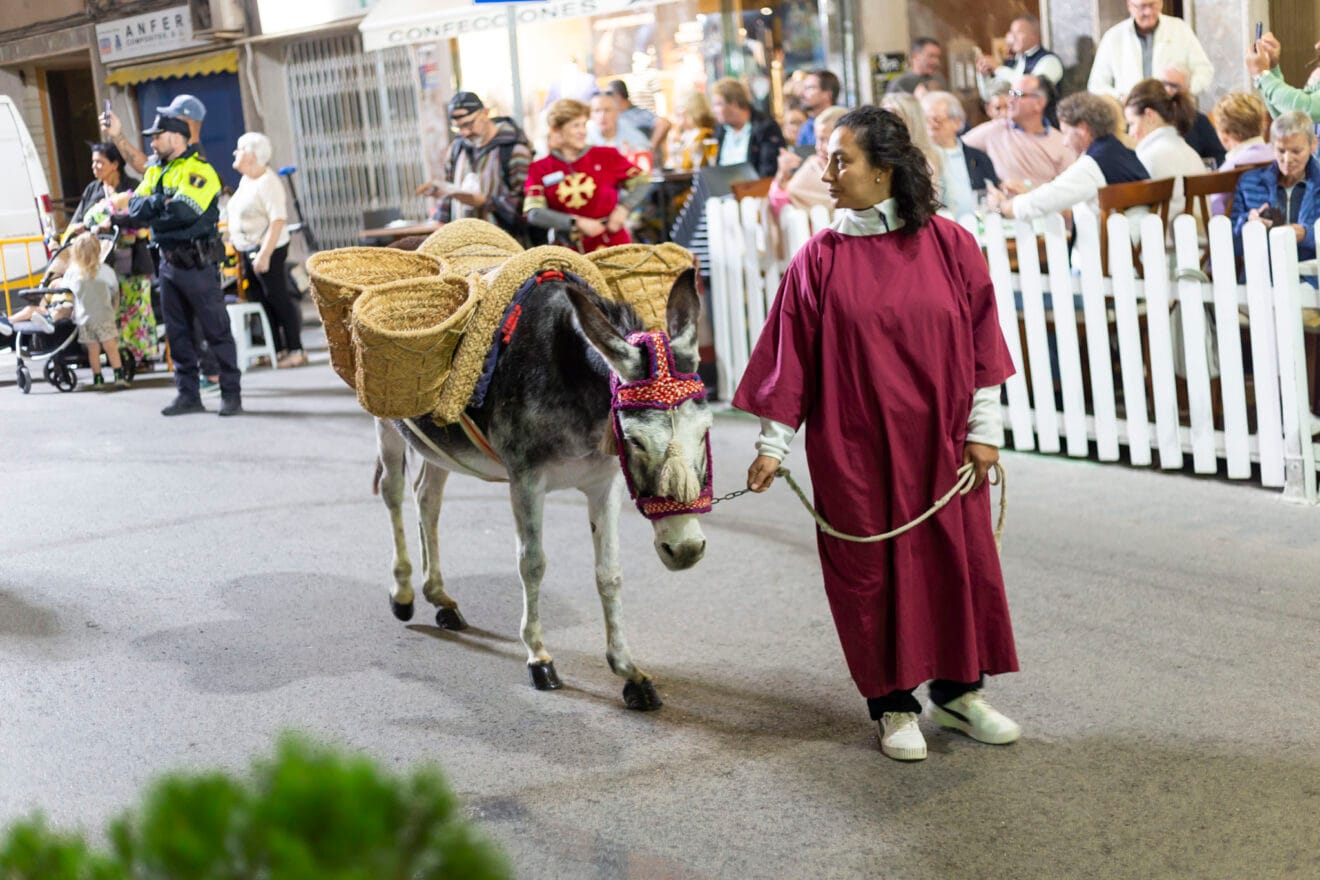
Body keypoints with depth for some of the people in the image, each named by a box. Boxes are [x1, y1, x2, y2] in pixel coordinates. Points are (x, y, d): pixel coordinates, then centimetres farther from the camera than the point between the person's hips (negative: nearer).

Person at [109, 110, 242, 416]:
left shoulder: (199, 170, -11)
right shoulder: (154, 172, 15)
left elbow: (183, 212, -24)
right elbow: (135, 206, 7)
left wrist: (139, 204, -16)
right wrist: (120, 214, -16)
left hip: (197, 262, -8)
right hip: (168, 262, 8)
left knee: (216, 330, -3)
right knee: (177, 333, 10)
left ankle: (232, 394, 2)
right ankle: (188, 395, 17)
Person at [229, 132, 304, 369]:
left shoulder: (267, 183, -17)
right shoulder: (246, 180, 12)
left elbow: (278, 221, -24)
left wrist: (264, 254, -28)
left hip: (267, 249, -9)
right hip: (248, 249, 9)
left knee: (277, 298, -5)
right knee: (260, 300, 12)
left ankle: (296, 351, 2)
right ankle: (278, 349, 20)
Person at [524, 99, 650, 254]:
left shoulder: (606, 156, 4)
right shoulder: (540, 170, 3)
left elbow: (641, 182, 9)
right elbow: (534, 213, -8)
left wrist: (623, 209, -9)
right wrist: (577, 223, -15)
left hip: (613, 246, 0)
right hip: (571, 252, 0)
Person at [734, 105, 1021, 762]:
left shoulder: (950, 245, -2)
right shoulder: (820, 258, -3)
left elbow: (980, 339, 2)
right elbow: (792, 354, -1)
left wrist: (984, 429, 0)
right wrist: (773, 444, -3)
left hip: (939, 441, 1)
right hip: (854, 445, -1)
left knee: (959, 557, 8)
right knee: (871, 568, 5)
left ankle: (956, 690, 26)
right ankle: (893, 704, 19)